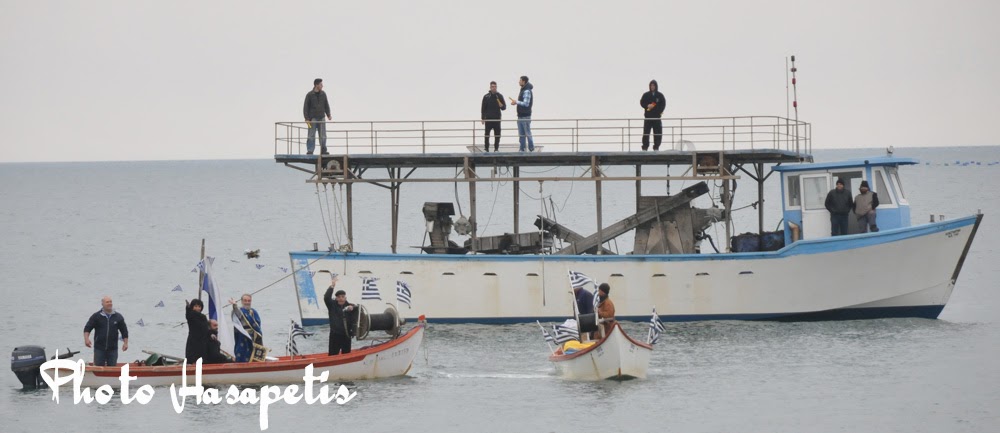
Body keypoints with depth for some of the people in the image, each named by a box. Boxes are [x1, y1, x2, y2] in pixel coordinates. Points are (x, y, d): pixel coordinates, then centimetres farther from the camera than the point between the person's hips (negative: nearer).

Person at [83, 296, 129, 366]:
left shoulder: (118, 317, 7)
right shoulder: (96, 316, 1)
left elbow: (124, 331, 12)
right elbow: (87, 328, -1)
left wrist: (125, 343, 4)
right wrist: (86, 339, -18)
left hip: (113, 349, 1)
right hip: (99, 349, -1)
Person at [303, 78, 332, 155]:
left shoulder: (323, 94, 8)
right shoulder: (309, 95, -4)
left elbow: (326, 105, 15)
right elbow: (305, 107, -3)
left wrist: (328, 115, 4)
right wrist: (307, 119, -10)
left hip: (321, 118, 4)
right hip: (313, 118, -4)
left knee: (323, 136, 2)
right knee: (311, 135, -7)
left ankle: (323, 151, 8)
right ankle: (310, 151, -6)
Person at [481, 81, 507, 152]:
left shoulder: (499, 96, 5)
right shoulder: (486, 96, 3)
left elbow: (504, 107, 8)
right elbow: (483, 108, 5)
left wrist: (501, 105, -15)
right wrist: (482, 118, 0)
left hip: (497, 118, 1)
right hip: (488, 118, -1)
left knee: (497, 134, 1)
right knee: (487, 134, 0)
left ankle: (496, 148, 9)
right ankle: (487, 149, 6)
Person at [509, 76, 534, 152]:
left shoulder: (527, 91, -15)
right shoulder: (523, 90, 14)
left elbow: (526, 103, -21)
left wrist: (516, 102, -14)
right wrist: (516, 102, 5)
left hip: (525, 116, -10)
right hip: (521, 116, 10)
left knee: (528, 134, -3)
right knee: (521, 135, 10)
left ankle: (531, 149, 3)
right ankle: (522, 149, 13)